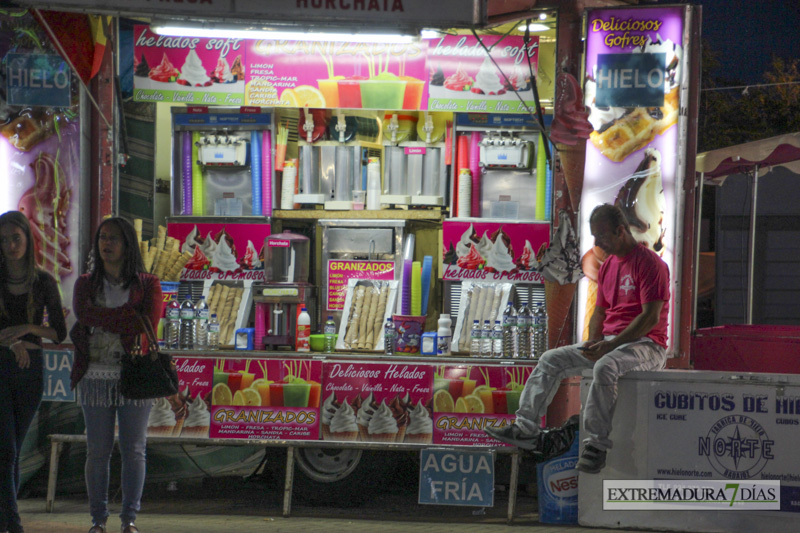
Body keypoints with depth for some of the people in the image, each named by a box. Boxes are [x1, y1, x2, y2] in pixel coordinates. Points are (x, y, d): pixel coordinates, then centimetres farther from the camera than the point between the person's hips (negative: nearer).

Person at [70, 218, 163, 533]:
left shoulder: (147, 284, 7)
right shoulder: (86, 284, 13)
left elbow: (149, 322, -10)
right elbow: (82, 312, -8)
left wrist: (102, 321, -10)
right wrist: (130, 316, -13)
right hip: (96, 377, 1)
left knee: (133, 450, -1)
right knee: (97, 451, 1)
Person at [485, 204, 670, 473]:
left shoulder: (649, 263, -11)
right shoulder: (607, 267, 16)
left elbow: (651, 317, -18)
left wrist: (610, 345, -22)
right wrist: (592, 342, -2)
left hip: (645, 345, -9)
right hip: (608, 342, 9)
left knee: (605, 366, -38)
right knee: (551, 359, -2)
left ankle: (597, 444, -32)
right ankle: (527, 429, -4)